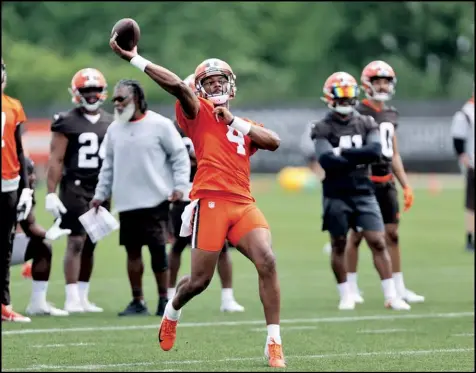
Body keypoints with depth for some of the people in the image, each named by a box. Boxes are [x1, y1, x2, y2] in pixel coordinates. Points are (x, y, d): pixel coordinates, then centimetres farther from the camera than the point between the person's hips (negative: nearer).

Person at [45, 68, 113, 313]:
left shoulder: (111, 123, 11)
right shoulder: (67, 123, -4)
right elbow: (56, 160, -6)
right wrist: (51, 193, -12)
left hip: (101, 189, 5)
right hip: (75, 187, -5)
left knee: (90, 244, 8)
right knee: (76, 242, -9)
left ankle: (83, 297, 13)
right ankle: (71, 299, -9)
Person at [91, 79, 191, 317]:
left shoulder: (159, 125, -4)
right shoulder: (114, 129, 11)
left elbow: (179, 156, -1)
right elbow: (109, 165, 18)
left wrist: (180, 186, -10)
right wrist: (100, 194, 15)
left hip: (155, 201, -5)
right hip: (126, 203, 5)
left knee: (158, 251, -5)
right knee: (132, 252, 6)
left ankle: (164, 300, 6)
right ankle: (137, 301, 13)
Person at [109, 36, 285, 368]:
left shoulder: (245, 126, 24)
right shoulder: (198, 112, 9)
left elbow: (274, 142, 4)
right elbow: (177, 86, -10)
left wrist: (234, 121, 1)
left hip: (243, 204, 4)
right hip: (211, 201, -4)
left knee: (267, 262, -16)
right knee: (199, 280, 1)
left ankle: (274, 342, -11)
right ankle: (172, 312, 37)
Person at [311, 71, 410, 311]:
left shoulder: (366, 124, 8)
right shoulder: (323, 128, -3)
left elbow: (375, 152, -10)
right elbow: (327, 161, -19)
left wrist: (343, 153, -13)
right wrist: (359, 159, -13)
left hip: (364, 193, 3)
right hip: (336, 195, -3)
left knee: (378, 242, -2)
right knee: (339, 245, 5)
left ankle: (391, 295, -1)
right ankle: (346, 296, 17)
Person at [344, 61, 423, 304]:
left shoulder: (390, 114, 13)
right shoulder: (358, 114, -9)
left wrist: (406, 185, 16)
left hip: (386, 181, 7)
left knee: (392, 234, 6)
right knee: (357, 233, -1)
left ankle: (399, 288, 10)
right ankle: (351, 286, 8)